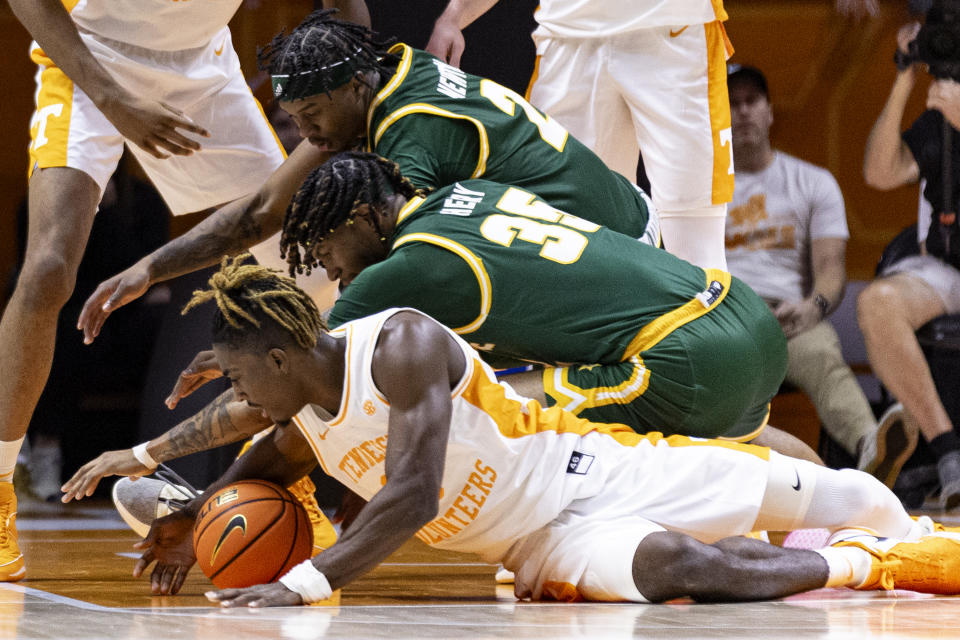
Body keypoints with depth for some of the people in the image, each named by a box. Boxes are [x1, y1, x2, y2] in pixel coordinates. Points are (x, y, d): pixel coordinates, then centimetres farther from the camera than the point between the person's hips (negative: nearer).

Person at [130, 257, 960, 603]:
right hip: (548, 548, 5)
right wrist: (196, 518, 6)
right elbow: (271, 463, 24)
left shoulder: (401, 344, -28)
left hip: (592, 466, -5)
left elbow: (413, 495, -36)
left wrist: (307, 585, -40)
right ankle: (864, 563, 6)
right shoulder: (306, 420, -2)